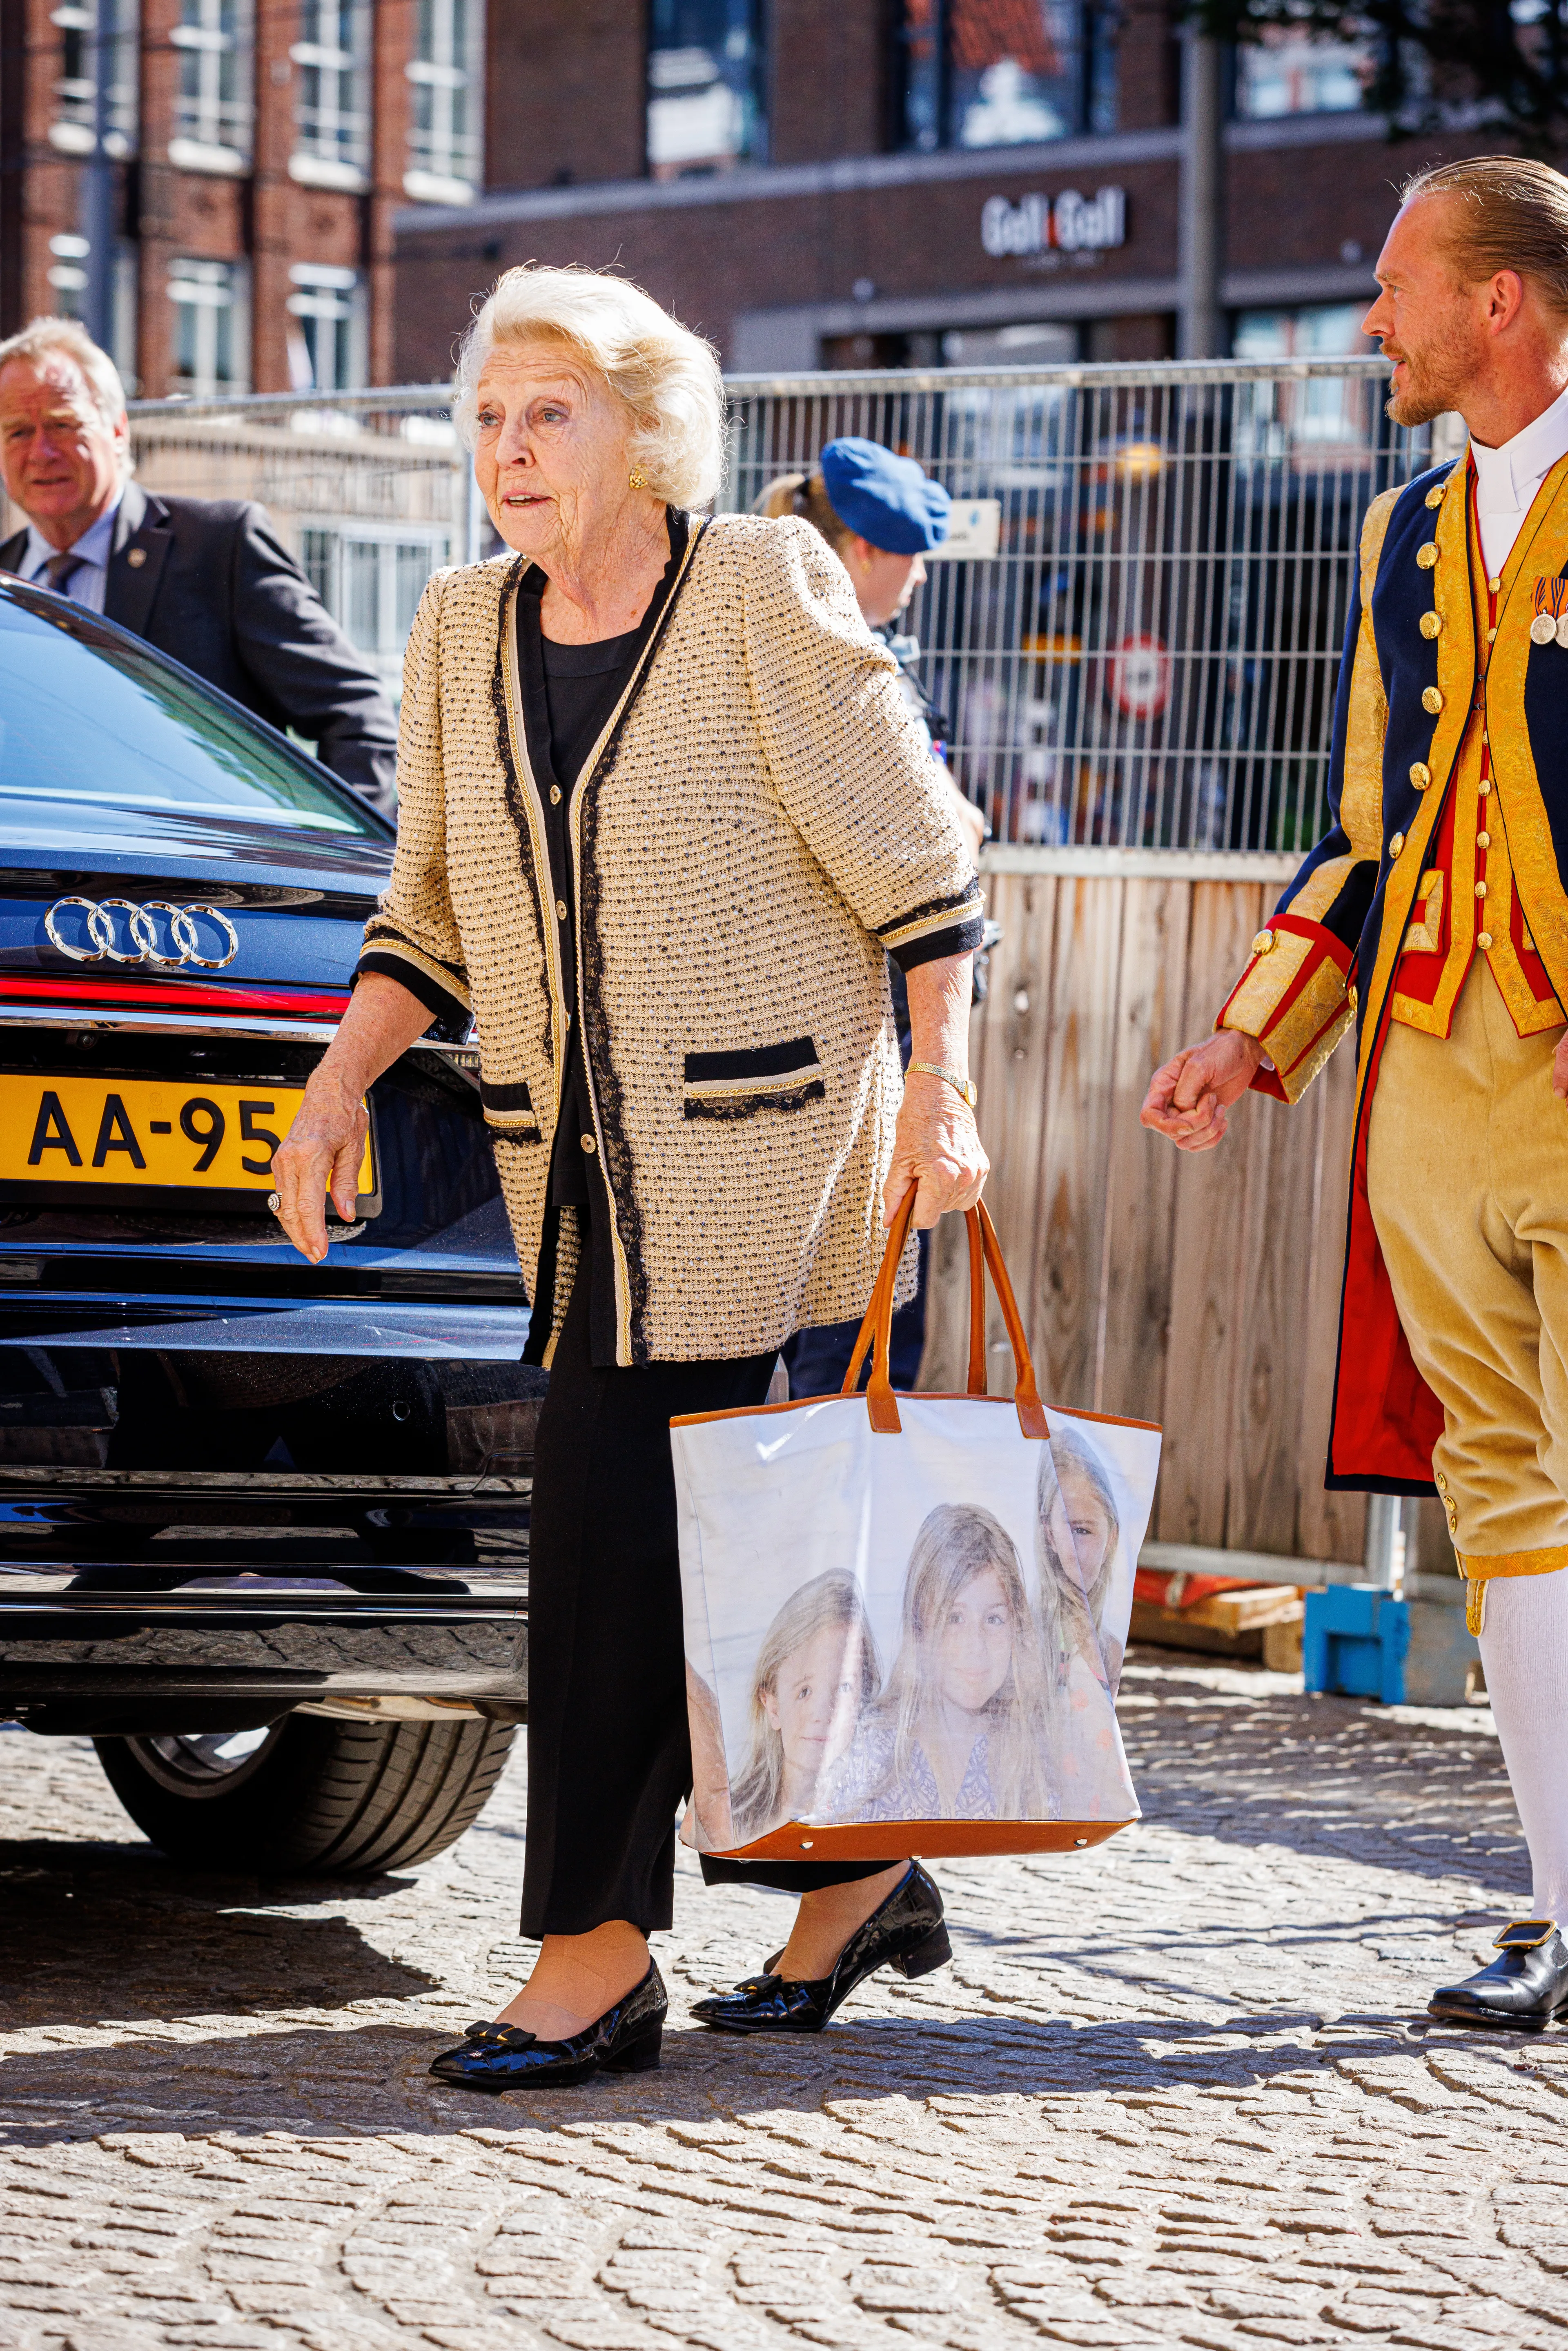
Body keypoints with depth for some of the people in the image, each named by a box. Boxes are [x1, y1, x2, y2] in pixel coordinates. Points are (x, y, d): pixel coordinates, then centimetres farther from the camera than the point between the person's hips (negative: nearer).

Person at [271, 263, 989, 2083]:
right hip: (578, 1158, 6)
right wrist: (343, 1079, 2)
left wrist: (940, 1087, -12)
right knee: (709, 1530, 9)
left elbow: (917, 863, -6)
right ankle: (855, 1877, 25)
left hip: (757, 1131, -6)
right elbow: (436, 910, 16)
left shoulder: (763, 599, -9)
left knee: (618, 1505, -14)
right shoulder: (461, 633, 8)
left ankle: (599, 1954, -11)